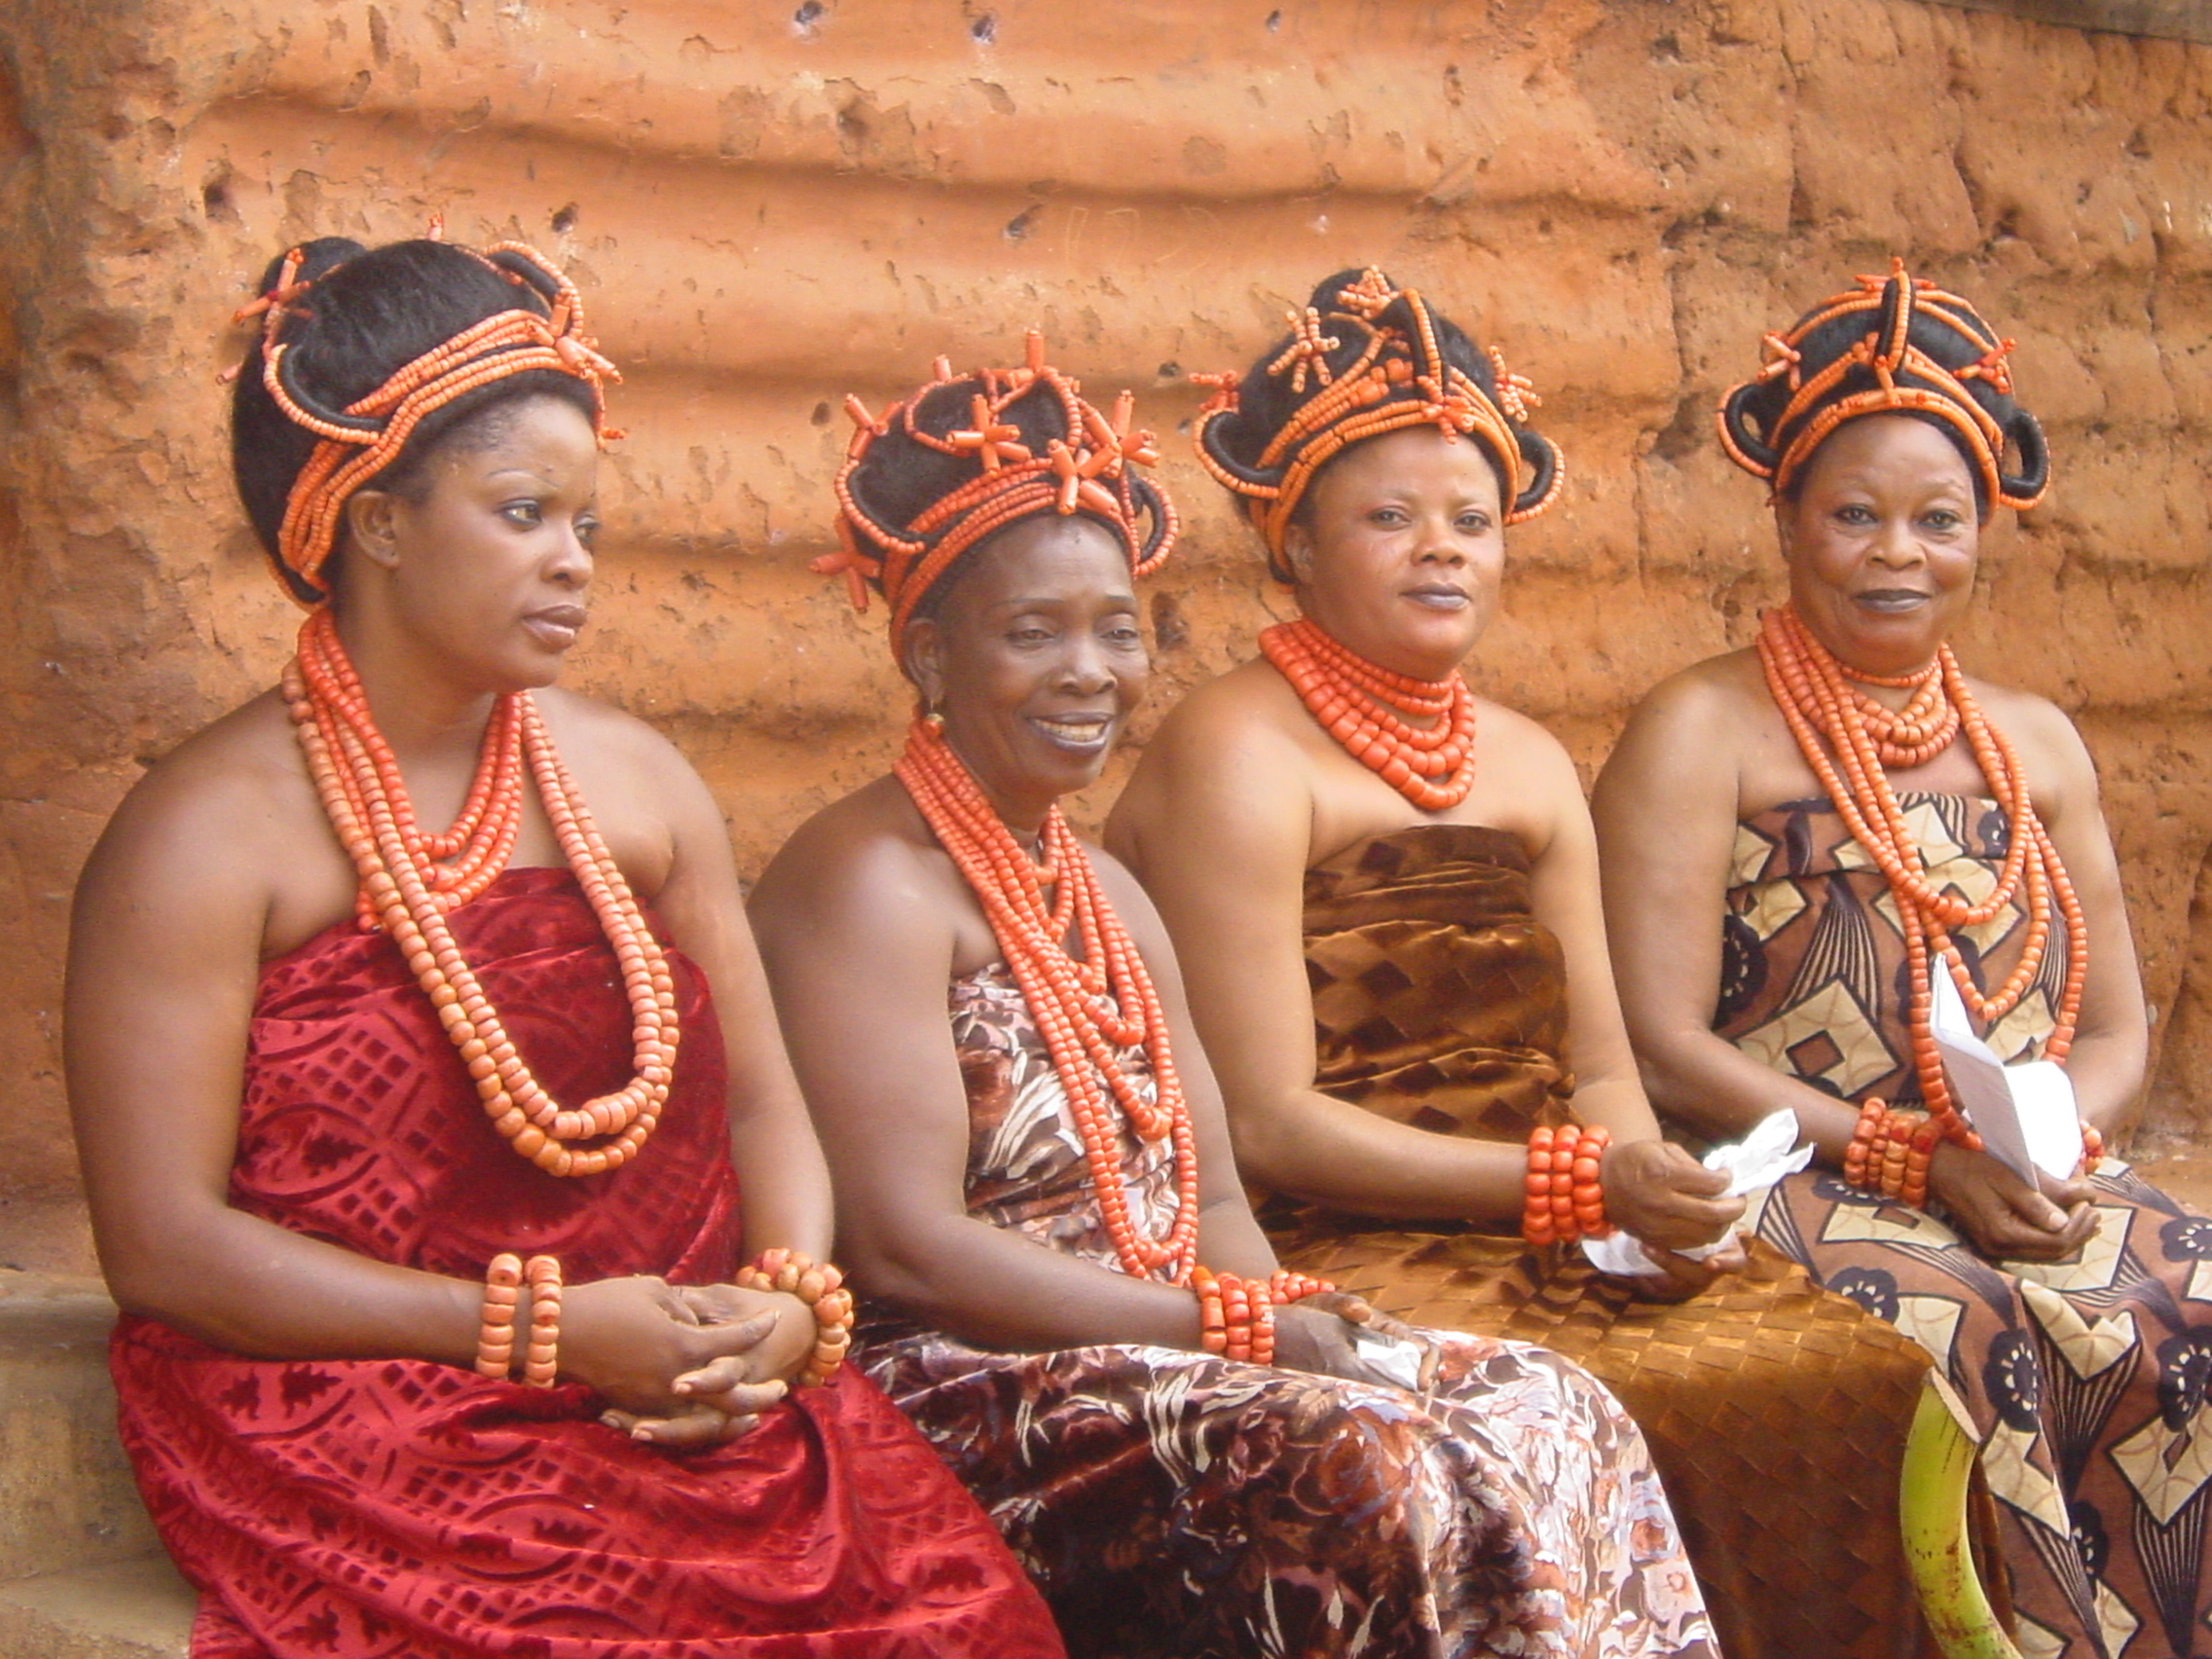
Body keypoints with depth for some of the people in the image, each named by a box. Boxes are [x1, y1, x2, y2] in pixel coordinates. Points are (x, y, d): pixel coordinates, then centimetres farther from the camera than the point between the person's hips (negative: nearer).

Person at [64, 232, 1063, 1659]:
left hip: (695, 1405, 5)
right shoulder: (209, 836, -4)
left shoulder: (635, 780, 14)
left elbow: (759, 1101, 16)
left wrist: (791, 1303, -6)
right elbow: (164, 1243, -10)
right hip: (359, 1425, -5)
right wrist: (544, 1330, -15)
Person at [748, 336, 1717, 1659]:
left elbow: (1209, 1202, 15)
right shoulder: (871, 880, -10)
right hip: (971, 1393, -8)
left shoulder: (1105, 897, 19)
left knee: (1549, 1411, -9)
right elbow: (905, 1249, -19)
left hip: (1156, 1356, 9)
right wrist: (1239, 1325, -17)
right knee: (1388, 1470, -28)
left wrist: (1295, 1320, -8)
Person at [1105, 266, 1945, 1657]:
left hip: (1540, 1235, 7)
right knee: (1650, 1405, -28)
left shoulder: (1531, 765, 16)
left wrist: (1664, 1196, -9)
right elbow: (1267, 1122, -14)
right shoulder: (1240, 757, -7)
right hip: (1327, 1256, -6)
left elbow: (1598, 1065, 14)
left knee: (1854, 1369, -14)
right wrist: (1578, 1185, -16)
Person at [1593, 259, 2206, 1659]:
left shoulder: (2037, 745, 20)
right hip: (1789, 1191, -5)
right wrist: (1920, 1160, -14)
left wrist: (2052, 1150, -6)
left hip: (2032, 1192, 5)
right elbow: (1662, 1047, -7)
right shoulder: (1702, 734, 2)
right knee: (1971, 1334, -33)